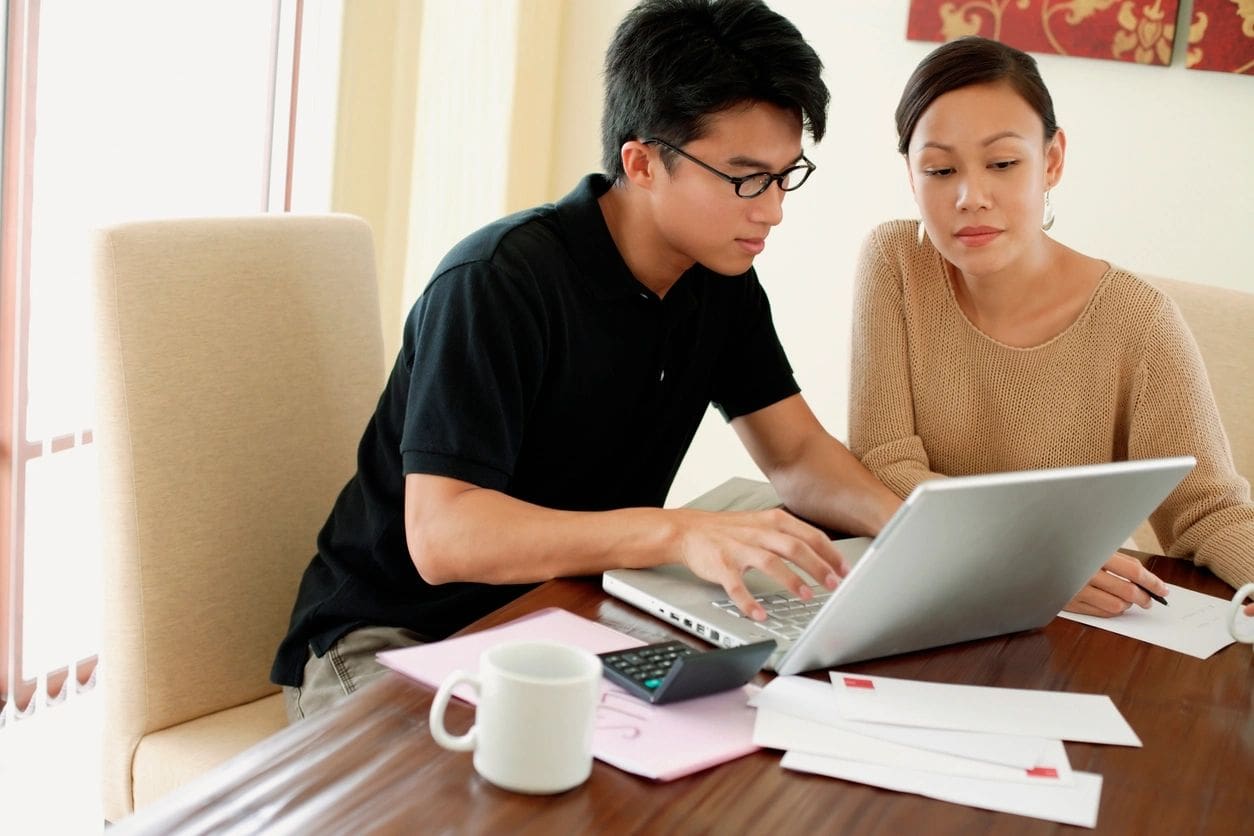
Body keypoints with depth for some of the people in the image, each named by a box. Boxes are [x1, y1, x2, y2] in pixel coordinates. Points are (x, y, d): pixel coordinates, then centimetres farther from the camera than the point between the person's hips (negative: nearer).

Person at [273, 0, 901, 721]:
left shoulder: (721, 277, 3)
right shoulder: (498, 281, -23)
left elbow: (798, 454, 8)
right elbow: (441, 535, -31)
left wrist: (905, 523, -15)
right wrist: (676, 532, -43)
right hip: (394, 636, -7)